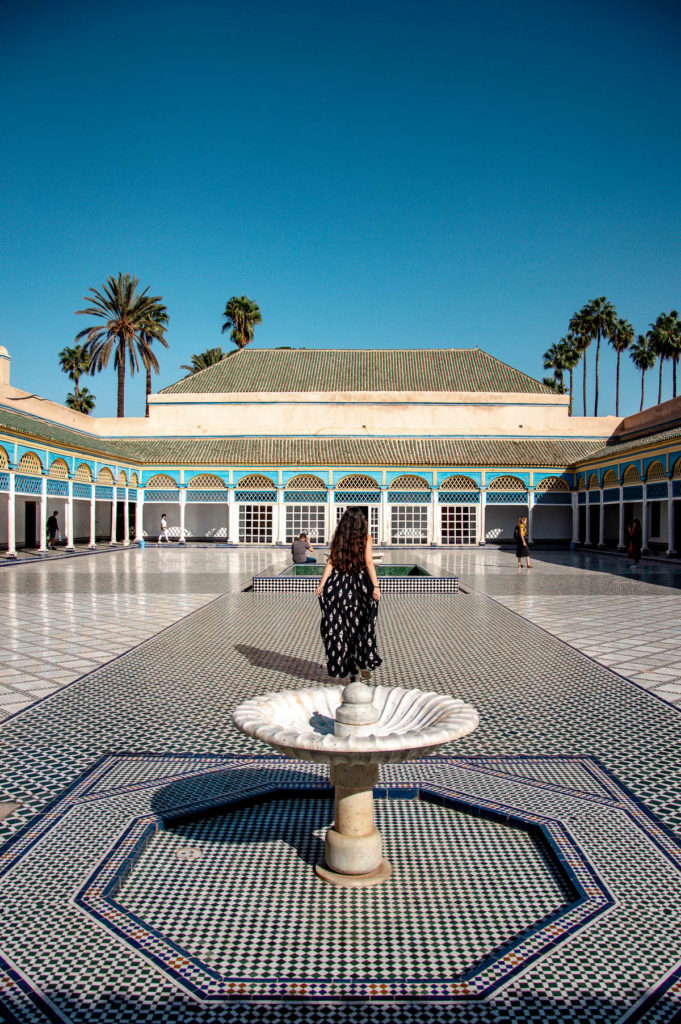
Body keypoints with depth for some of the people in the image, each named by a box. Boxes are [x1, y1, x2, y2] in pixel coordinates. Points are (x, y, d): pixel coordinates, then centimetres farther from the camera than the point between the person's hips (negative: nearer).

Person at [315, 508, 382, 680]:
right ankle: (363, 663, 11)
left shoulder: (338, 539, 4)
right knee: (363, 625, 13)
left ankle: (350, 669, 10)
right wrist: (375, 586, -18)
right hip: (360, 584, -2)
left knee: (341, 625, 8)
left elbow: (331, 562, -4)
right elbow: (369, 563, -13)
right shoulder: (366, 538, -3)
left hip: (339, 585, 2)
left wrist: (322, 583, -6)